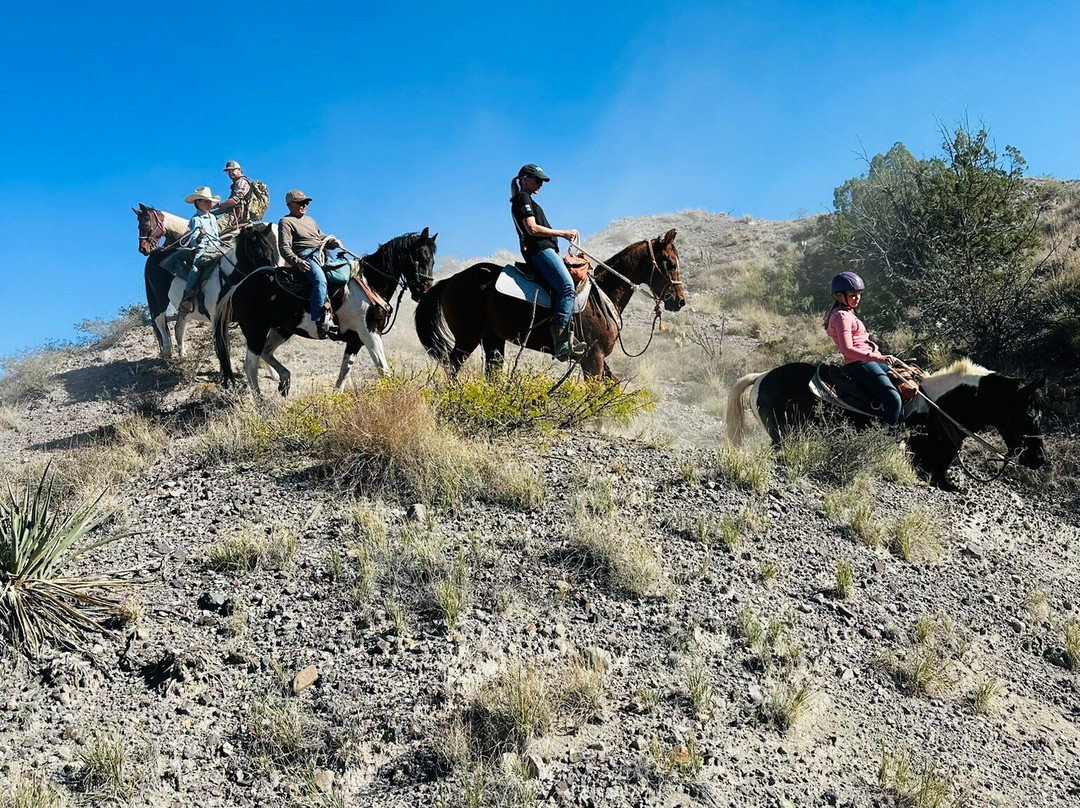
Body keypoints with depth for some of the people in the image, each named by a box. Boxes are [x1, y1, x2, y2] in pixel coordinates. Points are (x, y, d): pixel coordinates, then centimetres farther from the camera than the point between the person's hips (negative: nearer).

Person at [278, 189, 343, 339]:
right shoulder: (286, 222, 6)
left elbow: (322, 238, 34)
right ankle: (320, 321, -43)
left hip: (322, 255, 9)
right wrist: (296, 261, -24)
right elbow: (284, 247, -6)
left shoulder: (310, 220, 31)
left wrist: (332, 242, 10)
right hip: (305, 257, -9)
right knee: (320, 280, -35)